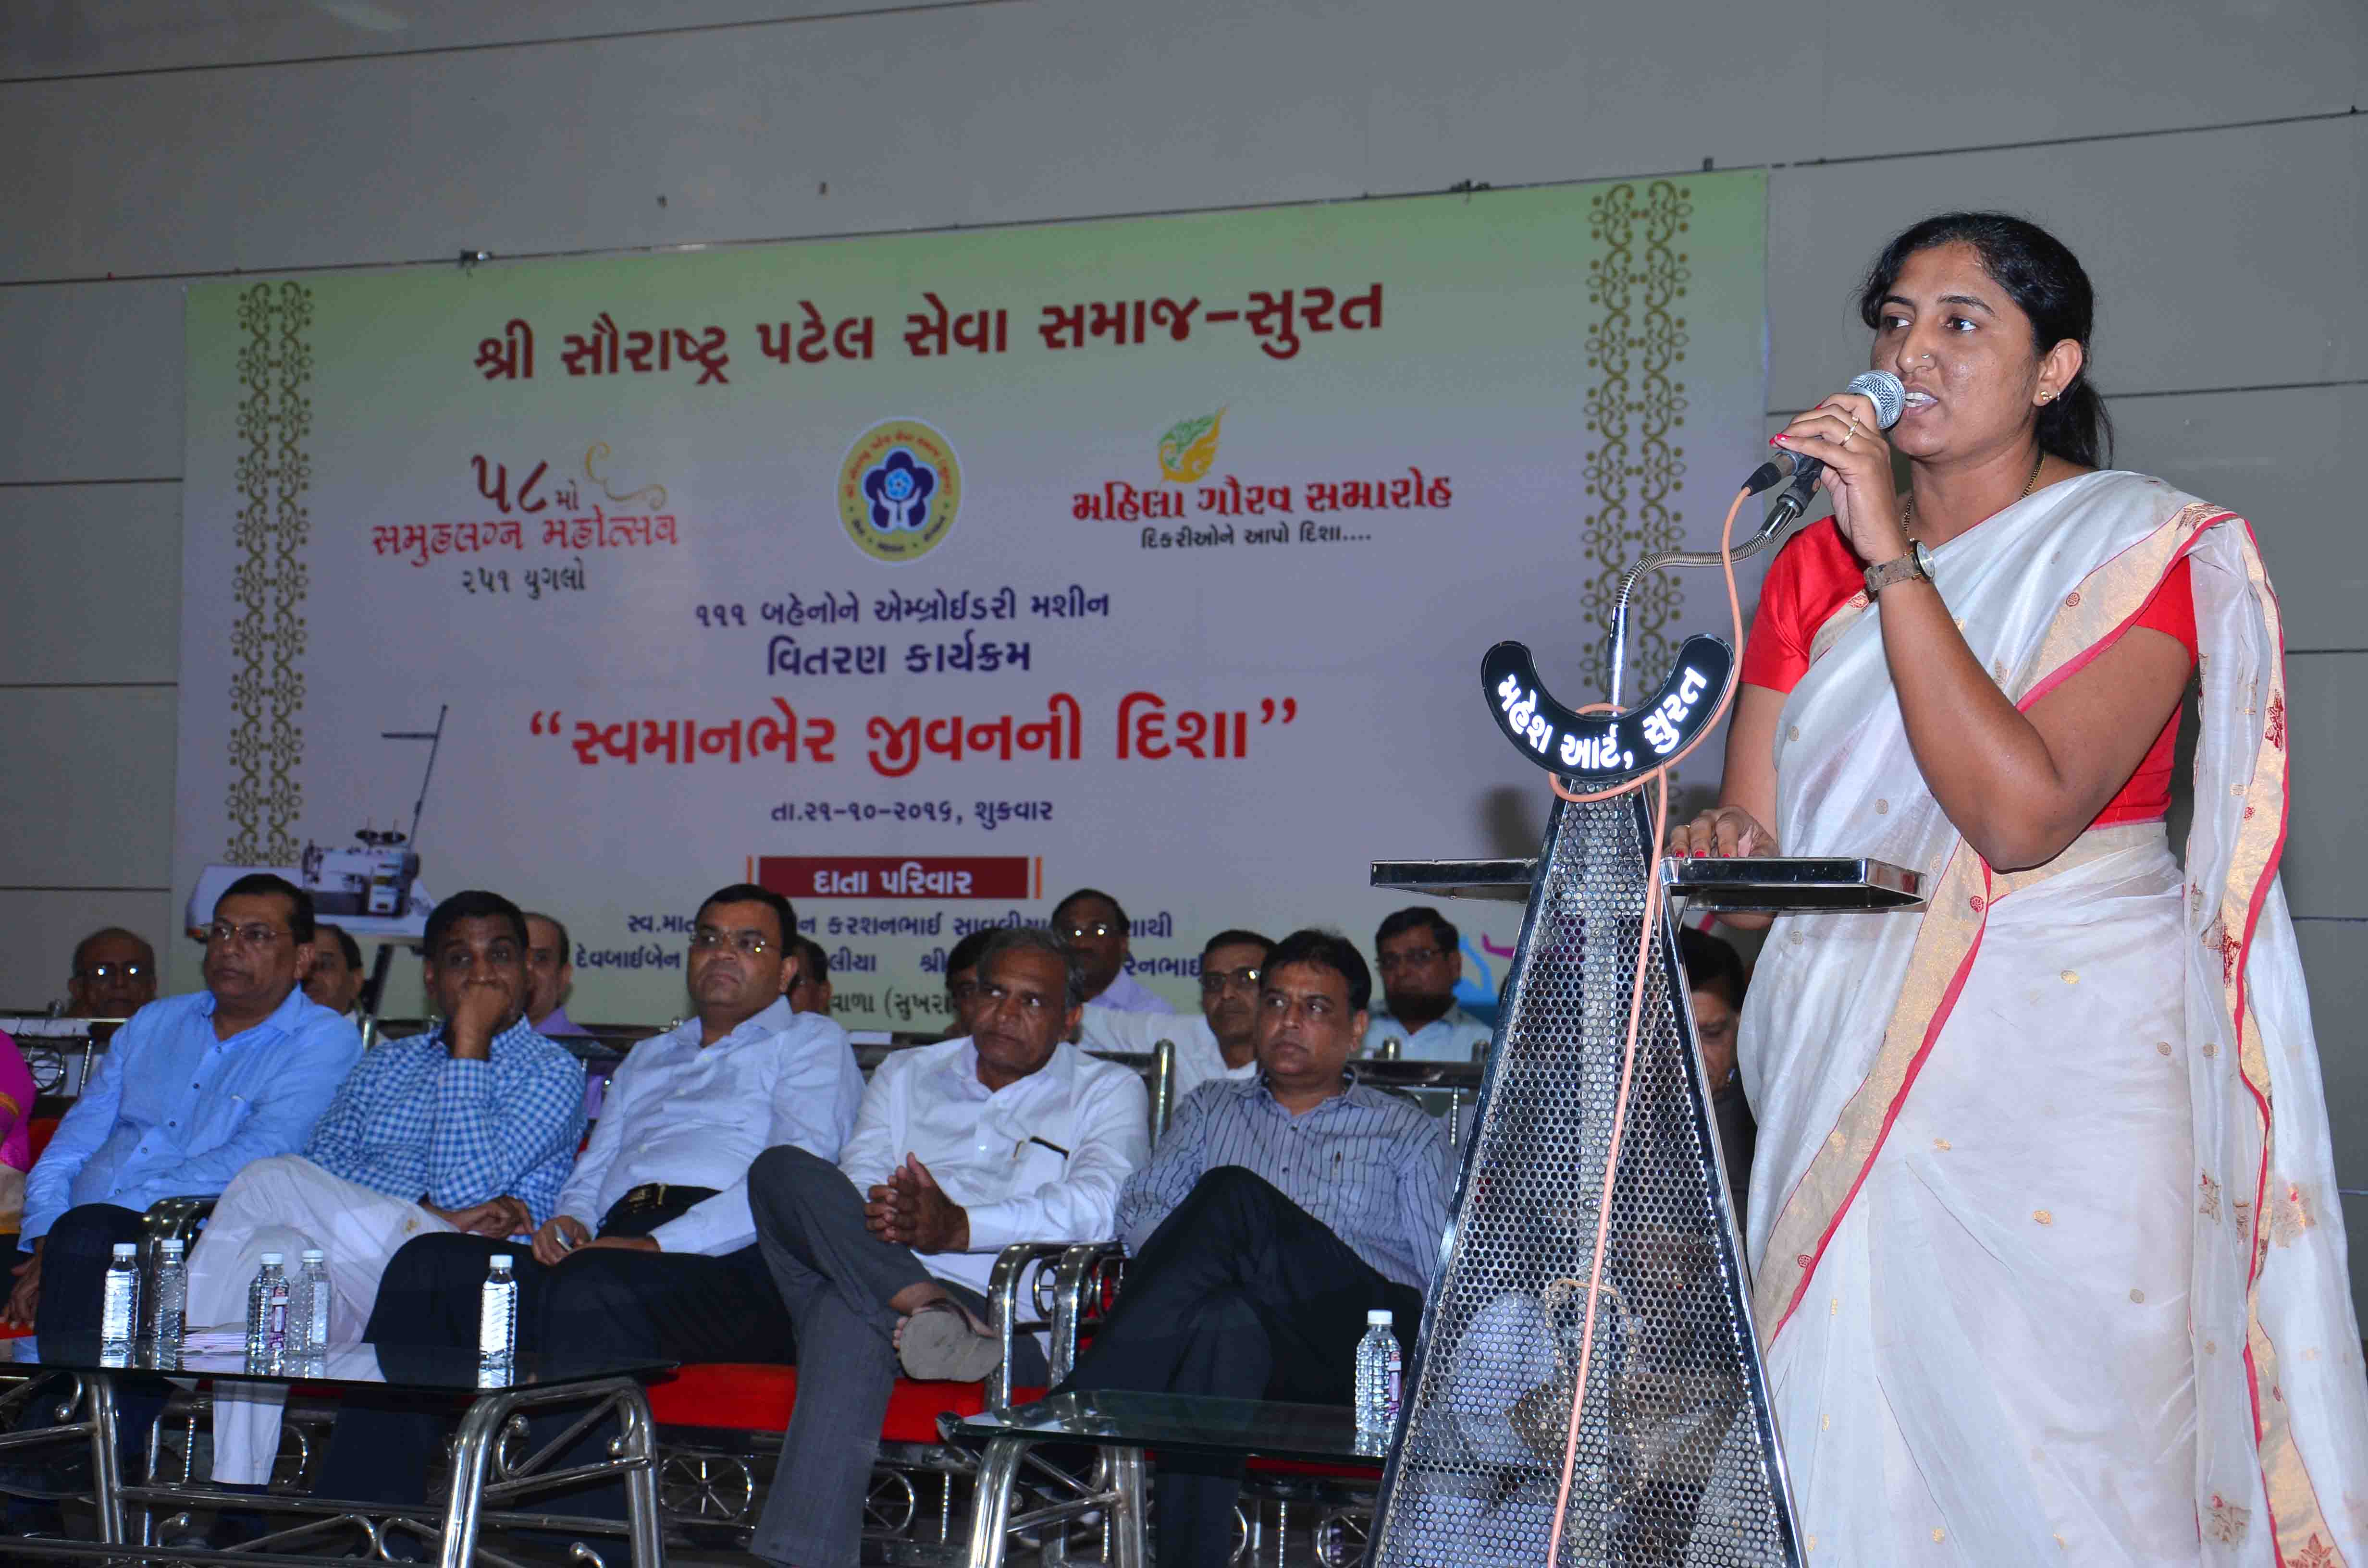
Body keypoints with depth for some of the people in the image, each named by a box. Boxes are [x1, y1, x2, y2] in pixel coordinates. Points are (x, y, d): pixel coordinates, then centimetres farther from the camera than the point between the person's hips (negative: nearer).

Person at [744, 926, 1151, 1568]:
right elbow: (859, 1177, 14)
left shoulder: (1107, 1092, 17)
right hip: (879, 1274, 4)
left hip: (1010, 1314, -4)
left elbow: (1100, 1204, -5)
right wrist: (875, 1212, -16)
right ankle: (928, 1316, -42)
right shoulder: (906, 1075, 31)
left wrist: (960, 1226, -20)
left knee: (854, 1318, -39)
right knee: (784, 1169, -27)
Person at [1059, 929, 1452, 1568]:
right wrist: (1184, 1266, -7)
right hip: (1253, 1332, 2)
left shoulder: (1410, 1132, 25)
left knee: (1233, 1196, -30)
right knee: (1226, 1320, -37)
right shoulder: (1210, 1108, 32)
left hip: (1362, 1339, -2)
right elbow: (1141, 1209, 17)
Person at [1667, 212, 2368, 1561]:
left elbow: (2020, 814, -19)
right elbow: (1756, 845, 9)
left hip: (2067, 1059, -4)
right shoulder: (1817, 566, 12)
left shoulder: (2146, 549, -3)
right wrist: (1724, 848, -15)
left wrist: (1891, 557, -17)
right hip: (1857, 1069, 4)